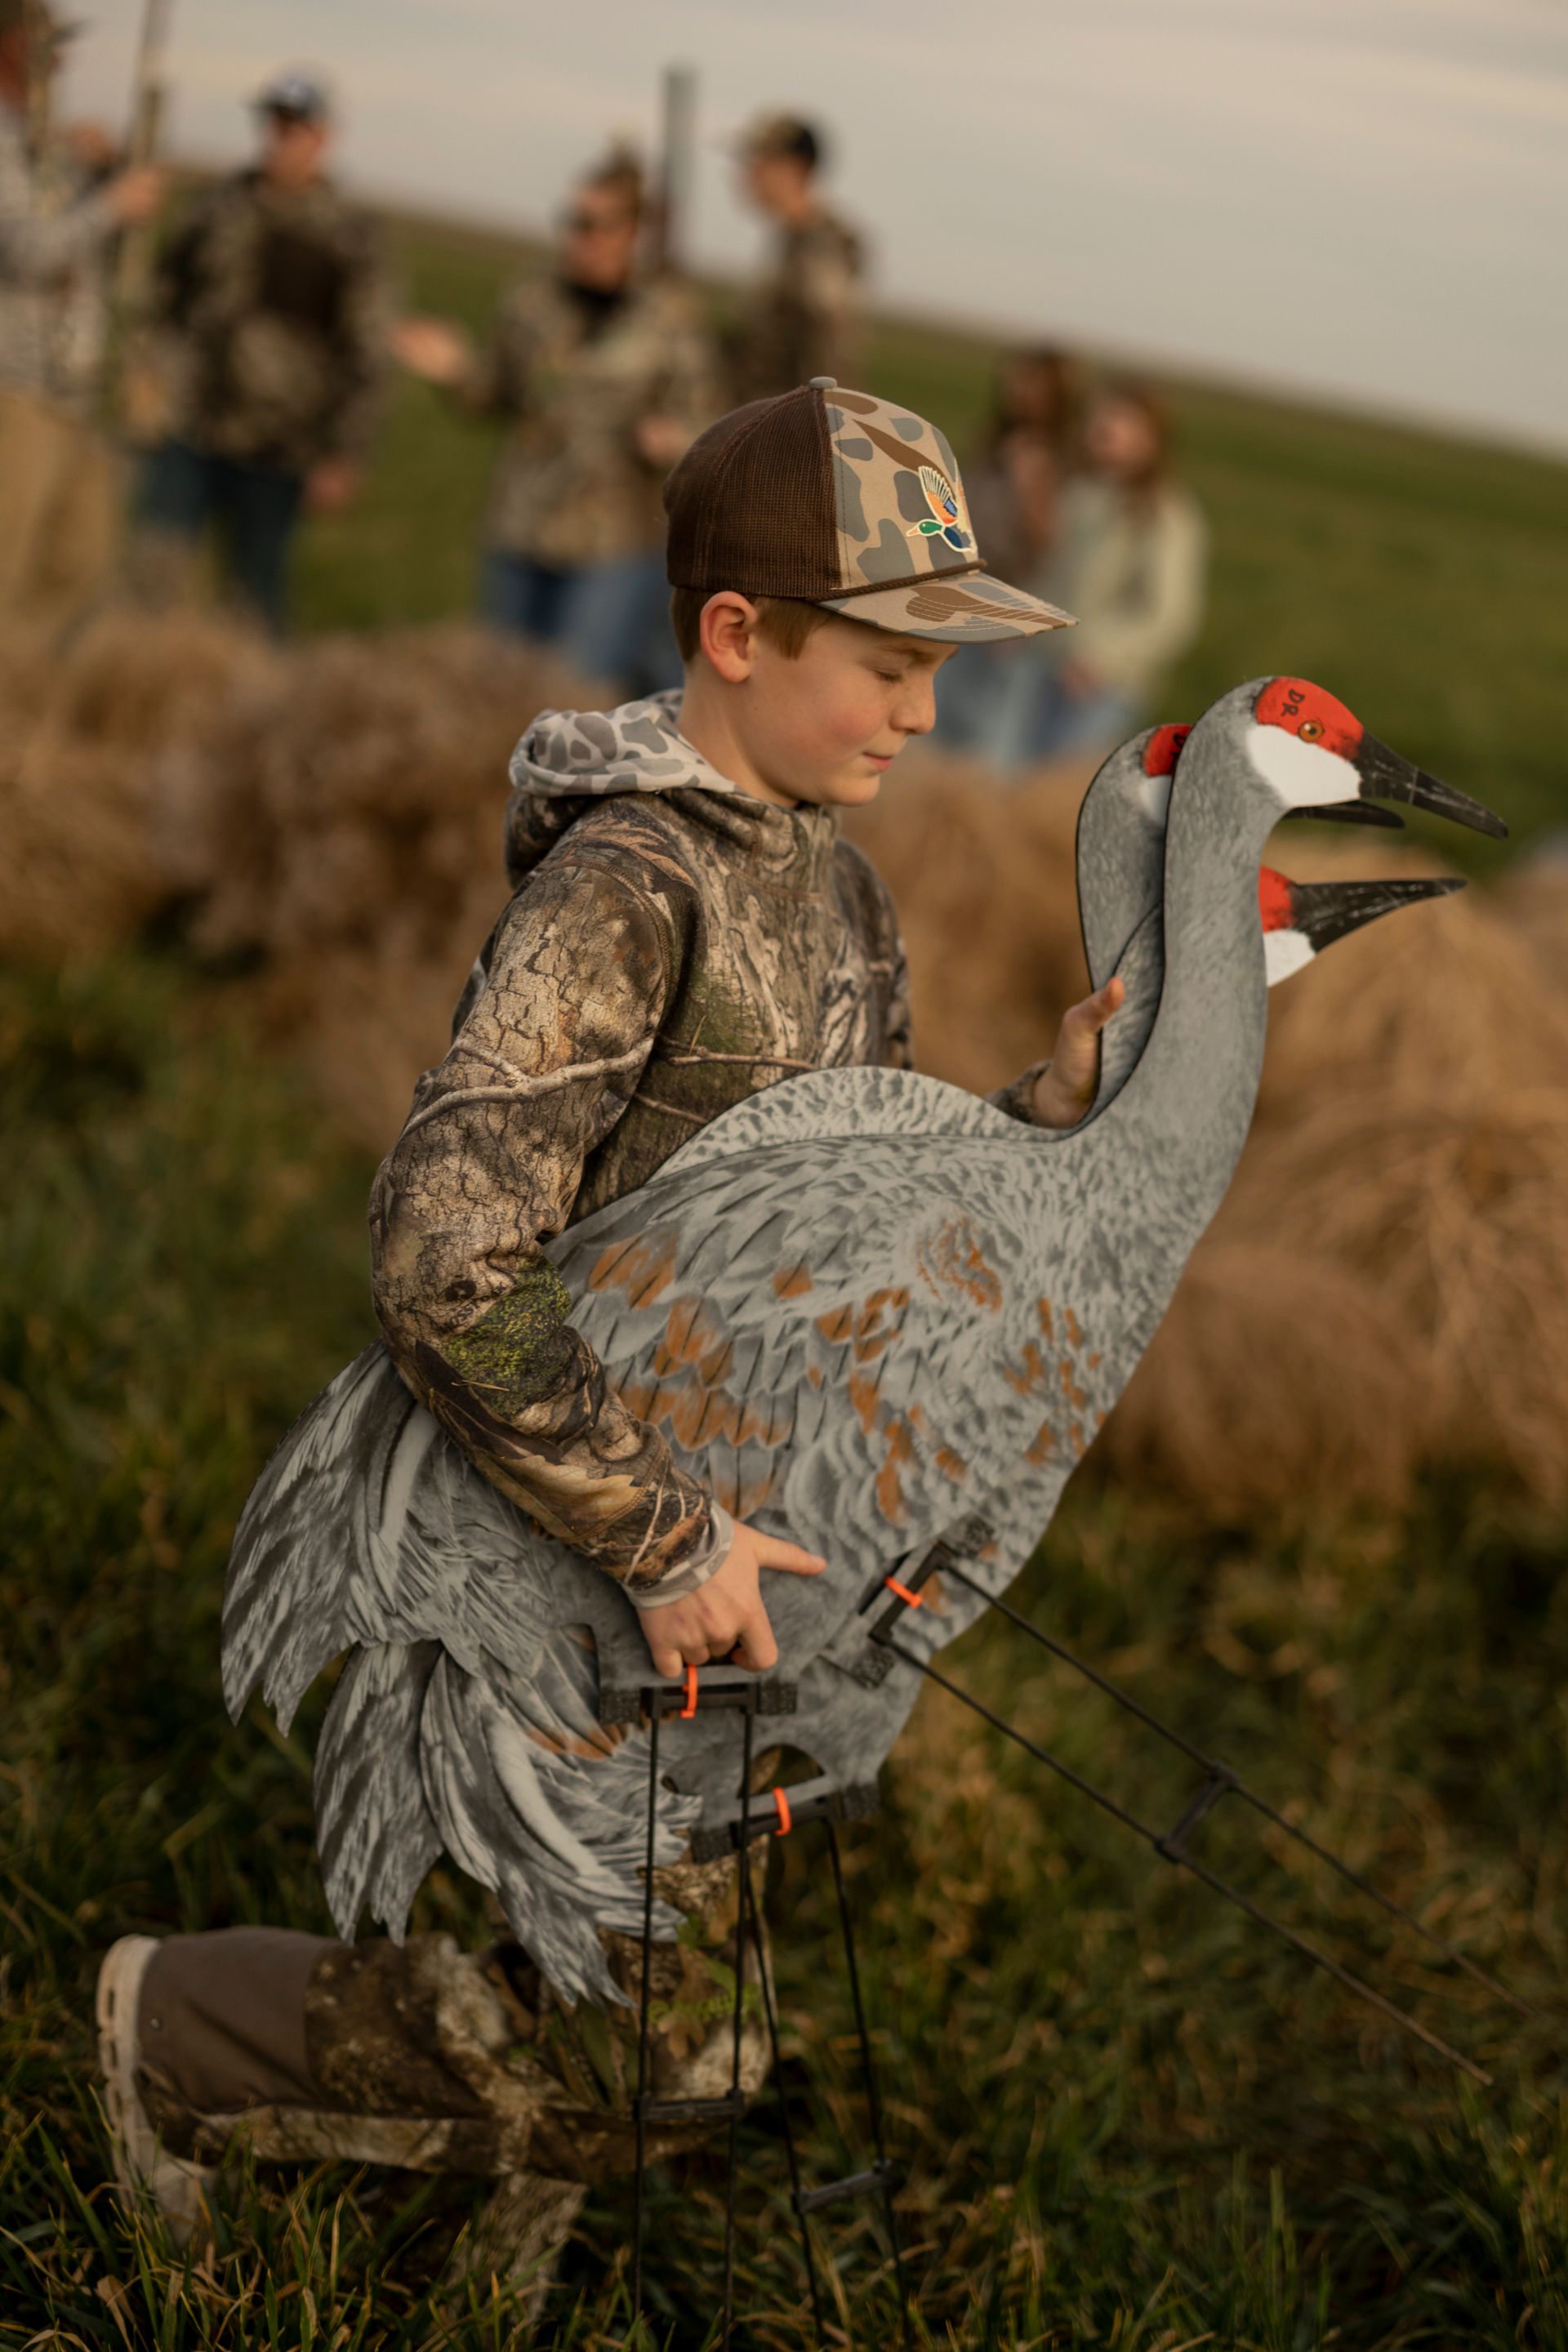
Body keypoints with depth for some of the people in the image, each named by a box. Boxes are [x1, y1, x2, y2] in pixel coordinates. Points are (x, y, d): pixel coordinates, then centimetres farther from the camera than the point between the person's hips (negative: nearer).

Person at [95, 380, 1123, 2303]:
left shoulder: (821, 882, 5)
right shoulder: (617, 891, -24)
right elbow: (443, 1265, -34)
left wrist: (1052, 1119, -9)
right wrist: (666, 1544, -31)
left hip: (713, 1518, 8)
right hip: (557, 1543, -8)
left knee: (676, 2007, 17)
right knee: (639, 2065, -2)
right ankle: (185, 2020, 16)